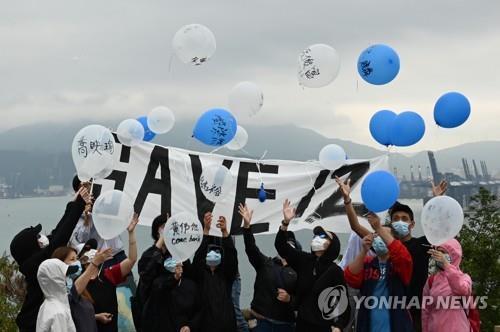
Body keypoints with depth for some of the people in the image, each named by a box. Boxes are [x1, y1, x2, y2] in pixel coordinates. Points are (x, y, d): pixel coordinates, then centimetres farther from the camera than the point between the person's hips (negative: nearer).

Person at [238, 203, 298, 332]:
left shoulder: (297, 272, 4)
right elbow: (251, 248, -9)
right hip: (262, 321, 0)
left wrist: (289, 299, -19)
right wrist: (247, 225, -22)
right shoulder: (265, 263, 6)